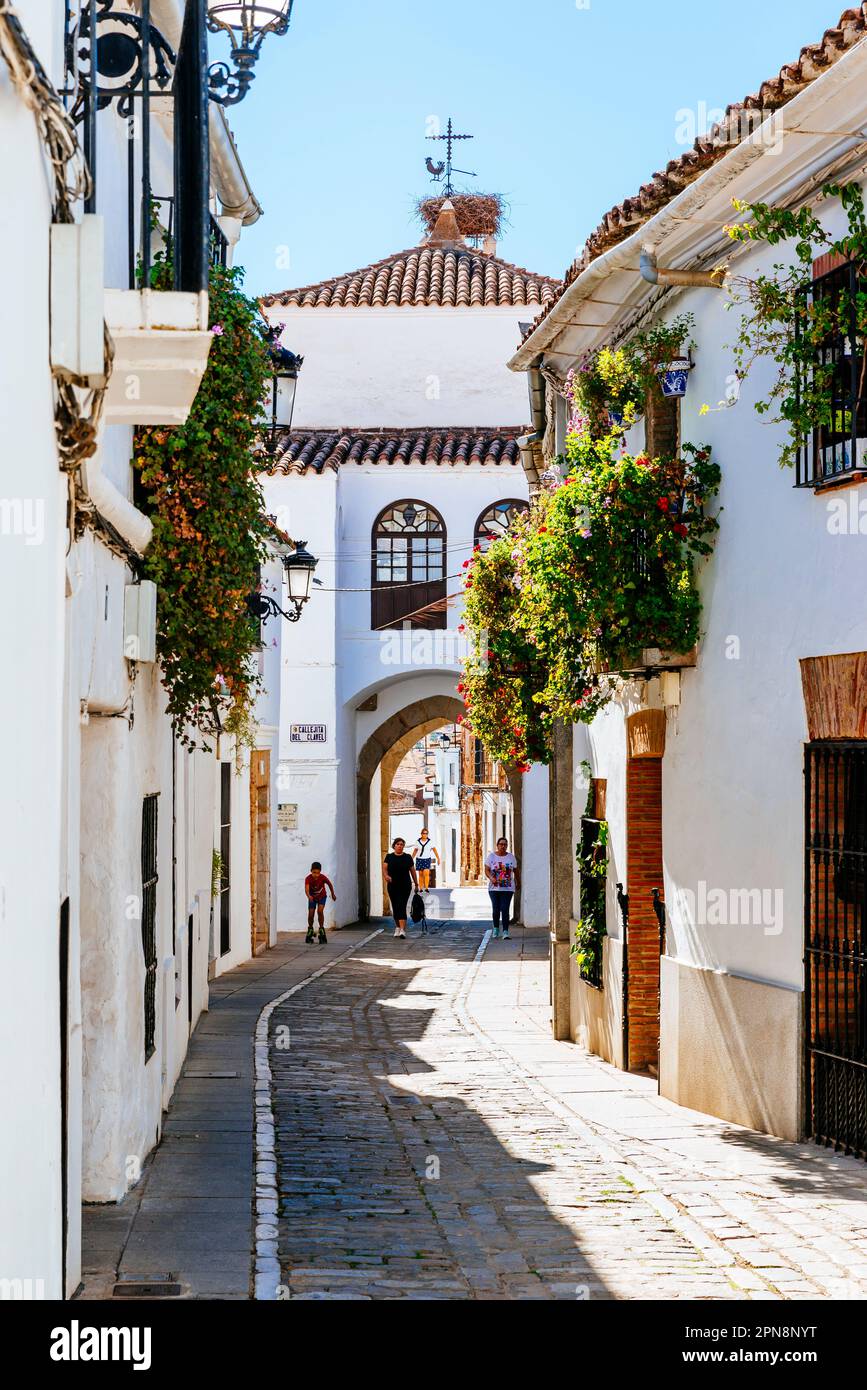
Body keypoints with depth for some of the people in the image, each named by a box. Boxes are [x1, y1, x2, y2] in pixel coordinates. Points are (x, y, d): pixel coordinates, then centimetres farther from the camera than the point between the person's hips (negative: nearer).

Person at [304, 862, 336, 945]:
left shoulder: (323, 877, -29)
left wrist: (333, 894, 3)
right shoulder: (308, 879, -31)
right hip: (312, 897, 1)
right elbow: (306, 889, -46)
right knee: (310, 914, -3)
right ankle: (310, 930, 24)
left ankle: (321, 930, -7)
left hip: (322, 896, -1)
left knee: (320, 911, -22)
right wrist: (309, 896, -67)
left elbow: (330, 884, -10)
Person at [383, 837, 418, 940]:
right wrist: (386, 876, -25)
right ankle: (397, 927, 28)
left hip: (405, 886, -2)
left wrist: (416, 884, 10)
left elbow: (413, 871, 9)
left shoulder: (408, 857, 4)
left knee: (402, 907, -13)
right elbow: (384, 868, -3)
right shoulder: (389, 857, 6)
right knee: (395, 907, 10)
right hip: (392, 886, 2)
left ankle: (403, 930, -20)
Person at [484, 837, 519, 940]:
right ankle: (496, 929, 23)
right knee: (496, 909, 1)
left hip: (507, 889, 0)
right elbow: (487, 870, -1)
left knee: (505, 910, -10)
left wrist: (518, 882, 24)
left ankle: (505, 932, -11)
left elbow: (515, 871, 16)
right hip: (494, 888, 0)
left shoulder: (511, 857, 7)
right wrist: (491, 878, -20)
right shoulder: (491, 856, 4)